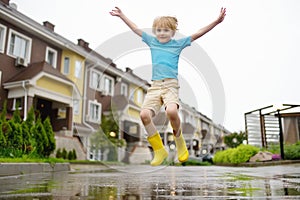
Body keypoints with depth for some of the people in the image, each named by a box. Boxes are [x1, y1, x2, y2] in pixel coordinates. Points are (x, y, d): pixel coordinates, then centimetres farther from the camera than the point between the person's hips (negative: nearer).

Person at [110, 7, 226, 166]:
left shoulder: (178, 44, 12)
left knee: (171, 111, -32)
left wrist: (216, 21, 1)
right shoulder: (152, 41, 19)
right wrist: (121, 15, 36)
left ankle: (179, 140, 2)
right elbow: (135, 29, 28)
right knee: (144, 114, -21)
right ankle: (159, 150, -2)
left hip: (171, 85, -3)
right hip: (155, 86, 3)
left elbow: (198, 34, 8)